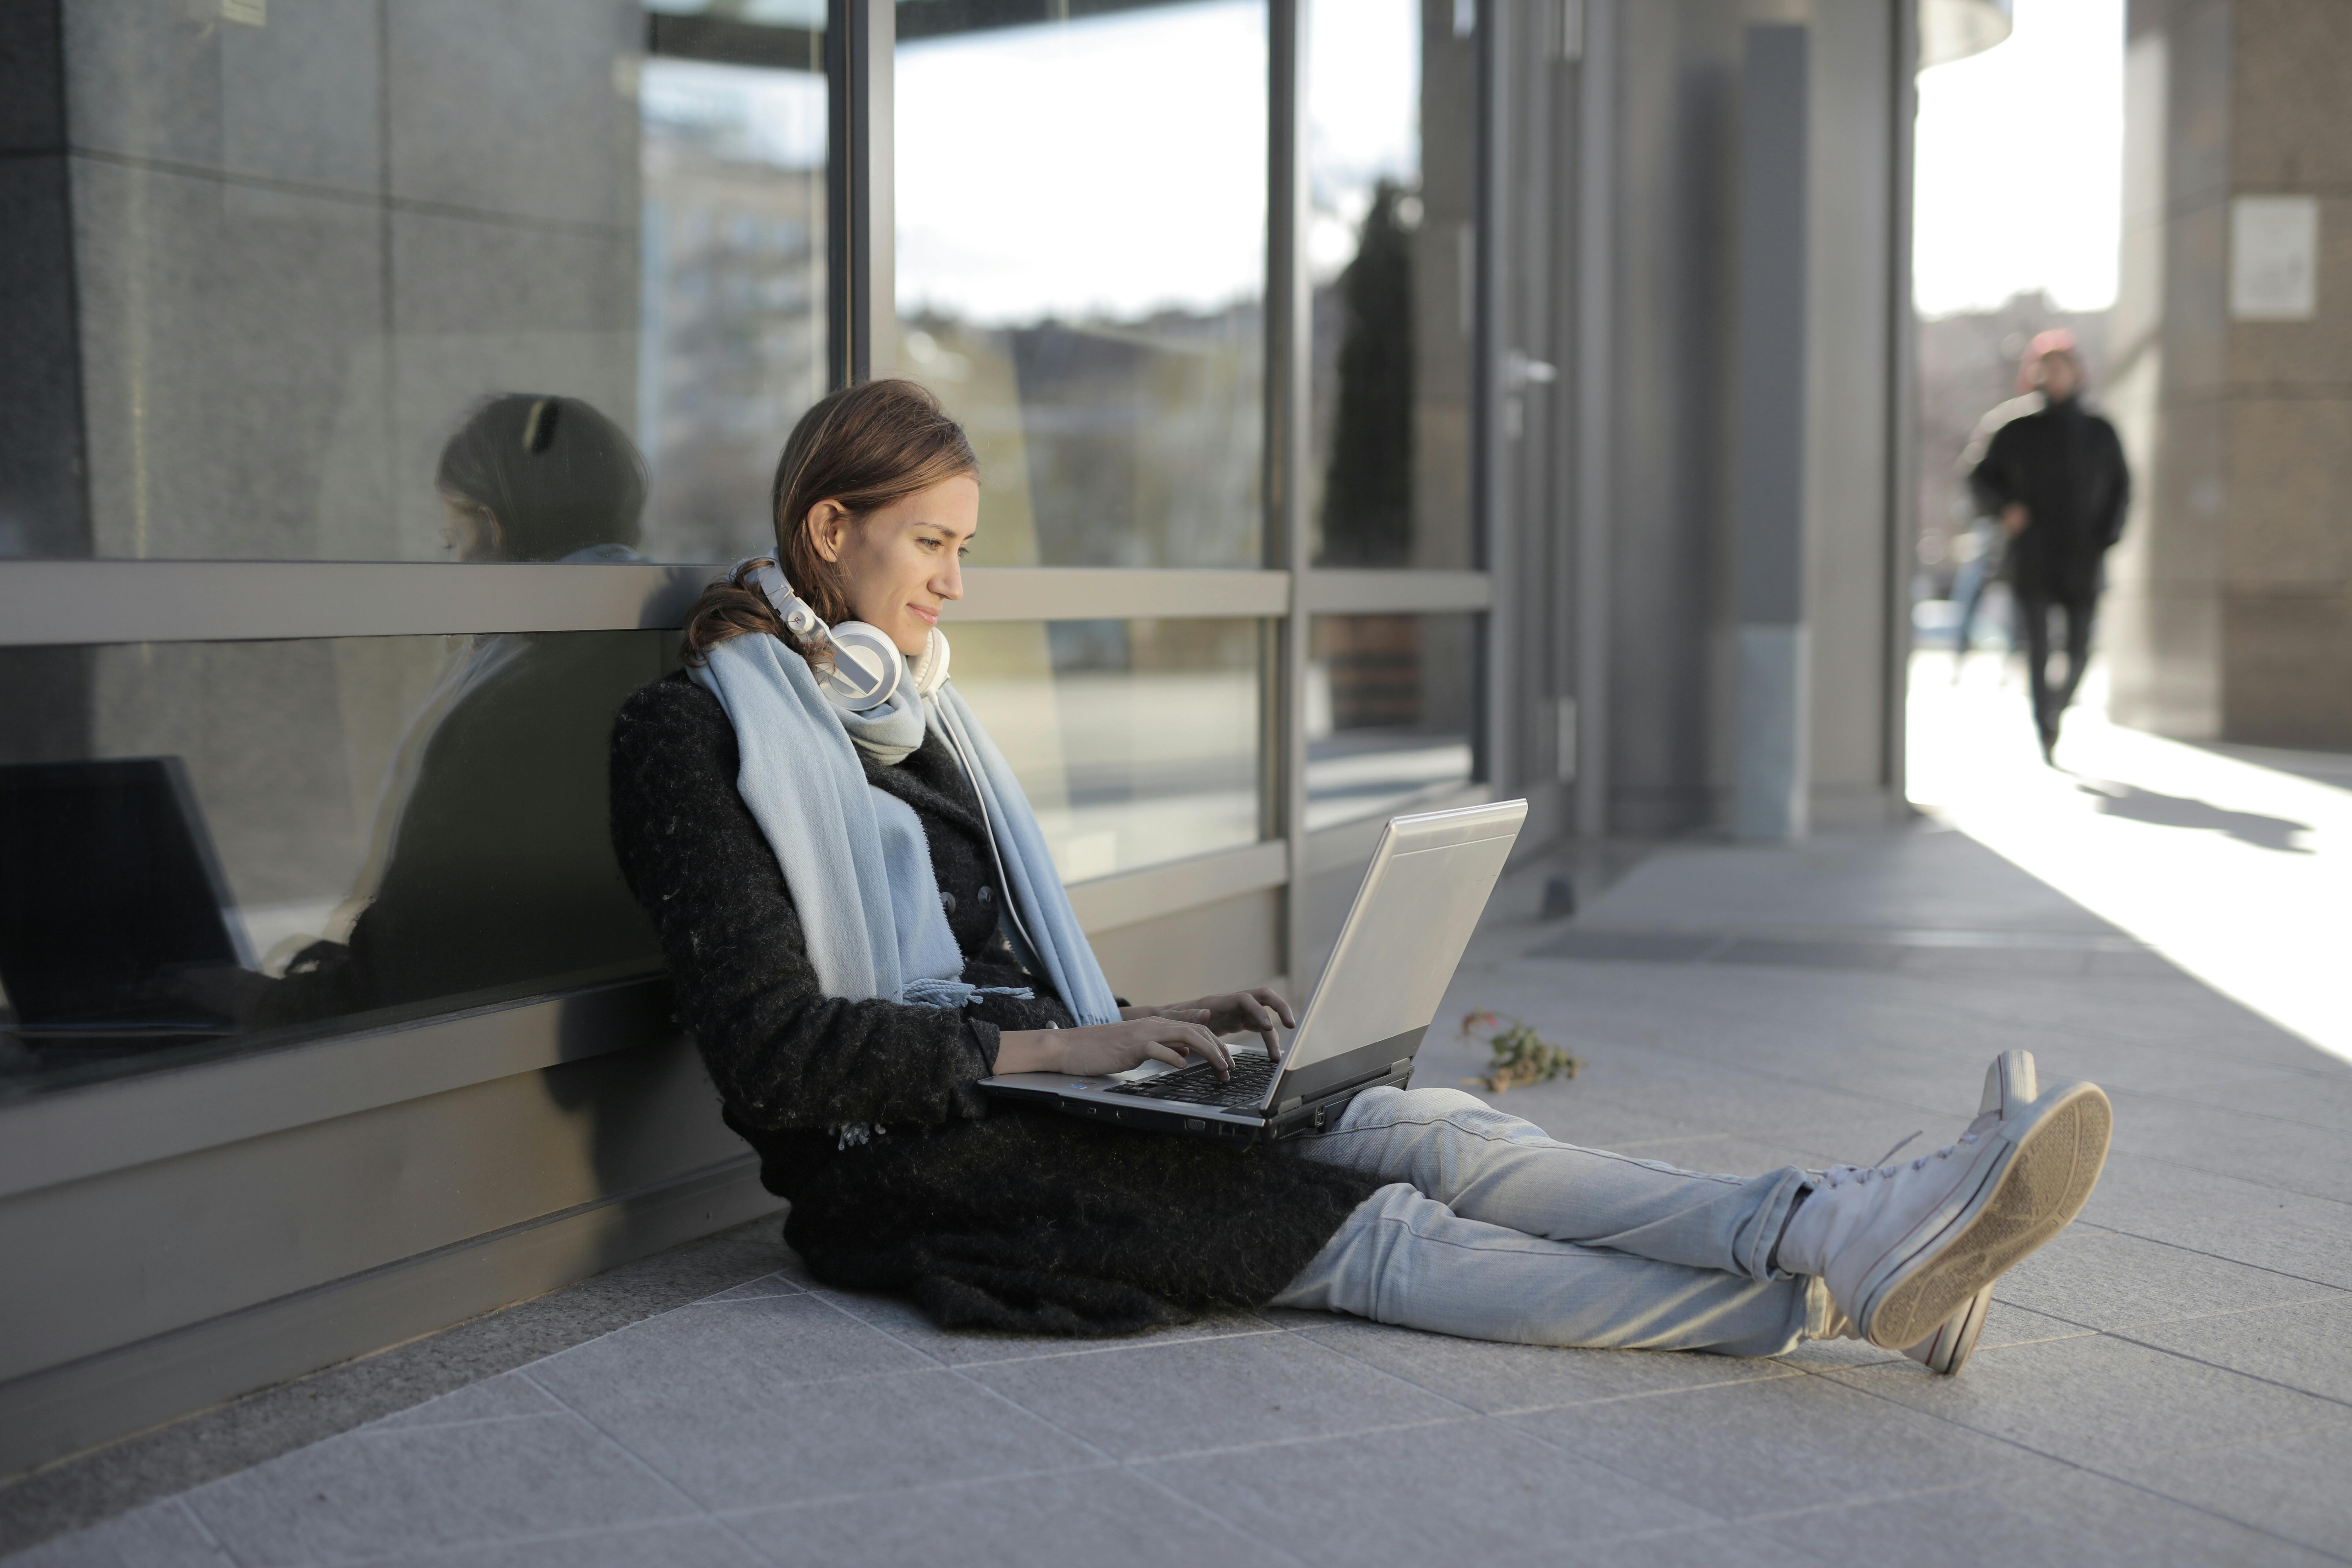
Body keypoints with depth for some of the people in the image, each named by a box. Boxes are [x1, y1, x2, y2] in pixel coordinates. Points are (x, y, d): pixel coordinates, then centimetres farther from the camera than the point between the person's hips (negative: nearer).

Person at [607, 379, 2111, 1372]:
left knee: (1432, 1130, -19)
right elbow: (774, 1047, -16)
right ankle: (1819, 1298, -35)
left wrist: (1152, 1030, 5)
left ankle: (1847, 1234, -34)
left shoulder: (919, 705, 19)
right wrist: (1060, 1047, -18)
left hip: (1036, 1089, 7)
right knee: (1369, 1231, -24)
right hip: (901, 1159, -7)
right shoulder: (700, 730, -6)